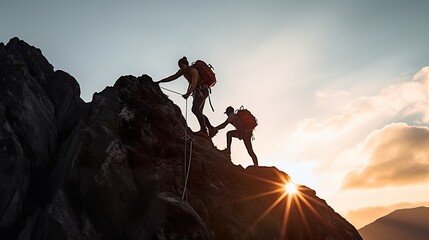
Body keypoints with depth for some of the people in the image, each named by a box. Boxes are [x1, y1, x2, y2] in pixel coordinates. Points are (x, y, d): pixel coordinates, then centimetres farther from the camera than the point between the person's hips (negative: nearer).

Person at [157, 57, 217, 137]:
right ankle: (211, 128, 8)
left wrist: (188, 94, -47)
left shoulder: (193, 71, -22)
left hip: (202, 90, -10)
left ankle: (204, 130, -29)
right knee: (198, 112, 6)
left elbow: (194, 84, -33)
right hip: (198, 91, 10)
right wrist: (160, 81, 0)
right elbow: (173, 77, 7)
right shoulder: (183, 71, 4)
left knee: (195, 109, -23)